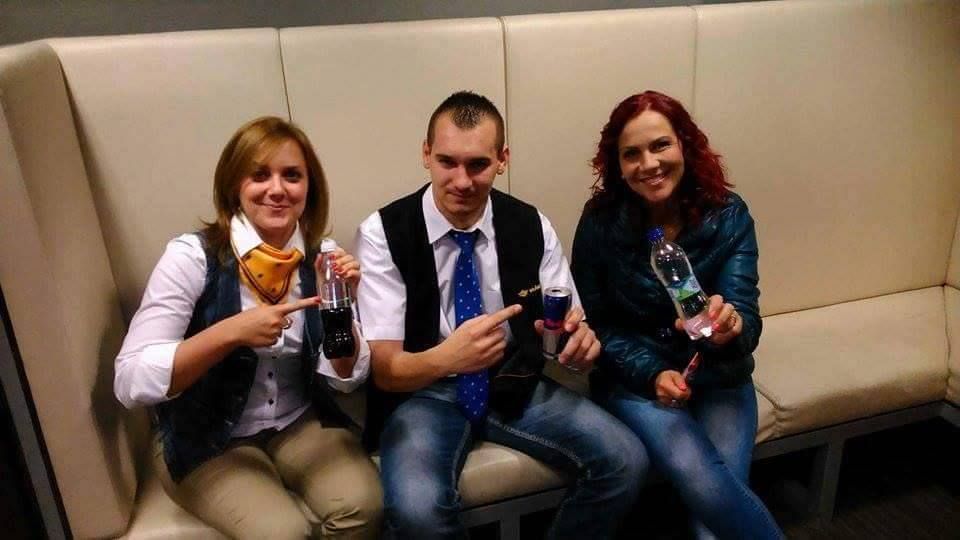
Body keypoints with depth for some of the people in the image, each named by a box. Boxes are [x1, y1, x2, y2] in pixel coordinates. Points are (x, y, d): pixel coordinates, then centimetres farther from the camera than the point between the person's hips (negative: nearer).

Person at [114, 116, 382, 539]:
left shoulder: (320, 259, -5)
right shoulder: (192, 256, -16)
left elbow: (345, 378, -4)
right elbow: (130, 381, -22)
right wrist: (231, 332, -33)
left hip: (301, 423, 3)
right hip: (206, 440, -3)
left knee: (362, 505, -21)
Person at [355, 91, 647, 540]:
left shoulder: (531, 226, -4)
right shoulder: (383, 233, -13)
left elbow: (568, 332, -1)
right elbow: (384, 368, -16)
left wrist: (581, 341, -27)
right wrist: (446, 357, -39)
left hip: (514, 384, 3)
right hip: (424, 393, -3)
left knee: (625, 461, -16)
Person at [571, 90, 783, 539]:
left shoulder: (728, 214, -9)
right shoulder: (600, 220, -11)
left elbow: (745, 312, -15)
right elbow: (596, 323, -4)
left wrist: (732, 325, -39)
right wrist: (653, 373, -18)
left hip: (717, 374, 2)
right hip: (632, 376, -1)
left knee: (720, 493, -21)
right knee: (703, 482, -24)